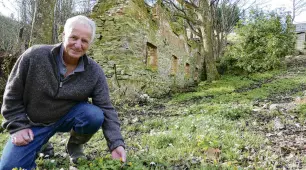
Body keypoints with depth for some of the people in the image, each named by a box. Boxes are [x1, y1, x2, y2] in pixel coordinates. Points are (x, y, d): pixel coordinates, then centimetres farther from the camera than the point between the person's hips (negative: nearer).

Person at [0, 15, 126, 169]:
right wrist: (18, 126, -10)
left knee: (95, 116, -30)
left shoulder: (94, 72, -16)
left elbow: (106, 109, -16)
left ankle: (75, 146, 3)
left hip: (69, 117, 1)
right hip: (34, 123, 0)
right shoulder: (34, 56, -18)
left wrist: (116, 143, -28)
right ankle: (43, 145, 20)